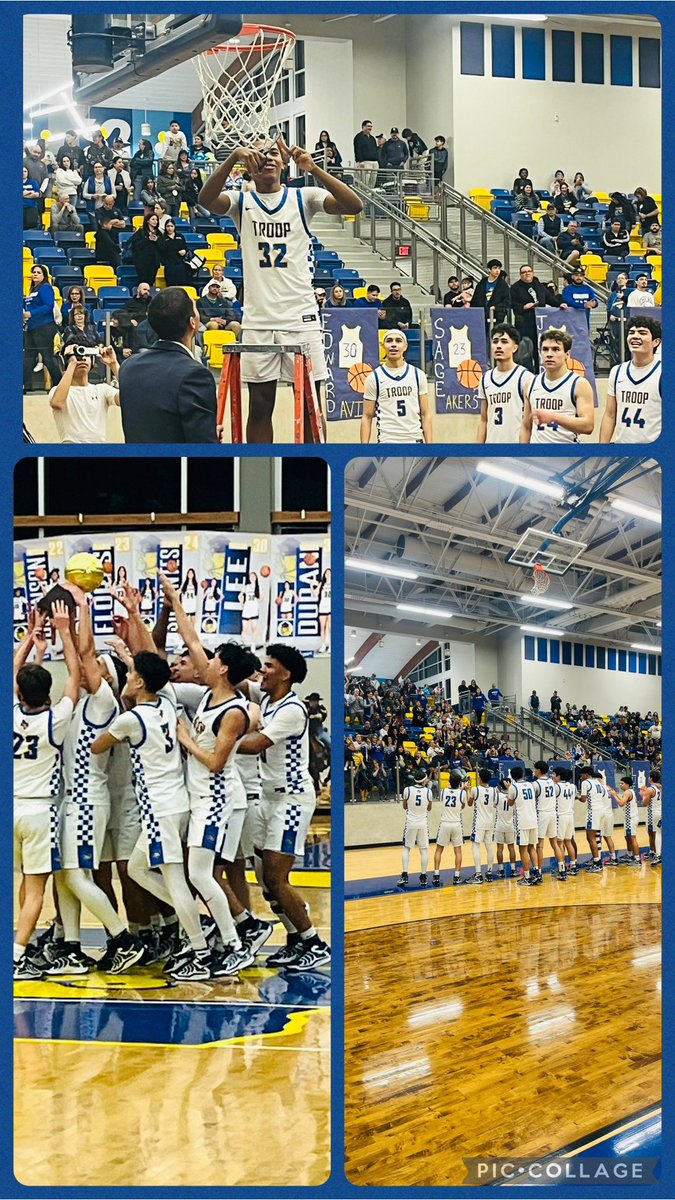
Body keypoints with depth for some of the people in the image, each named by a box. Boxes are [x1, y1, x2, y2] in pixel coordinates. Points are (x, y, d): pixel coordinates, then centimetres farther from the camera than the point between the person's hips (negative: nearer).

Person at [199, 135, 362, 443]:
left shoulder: (303, 198, 3)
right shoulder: (241, 202, 6)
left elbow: (353, 205, -13)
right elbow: (206, 199, -16)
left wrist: (313, 168, -25)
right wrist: (233, 157, -31)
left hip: (301, 317, -1)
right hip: (257, 321, 1)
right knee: (259, 406, 5)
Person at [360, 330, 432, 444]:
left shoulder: (418, 375, 6)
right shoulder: (375, 377, 1)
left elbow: (425, 414, 7)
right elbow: (367, 417, 1)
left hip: (416, 439, 2)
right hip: (387, 441, -2)